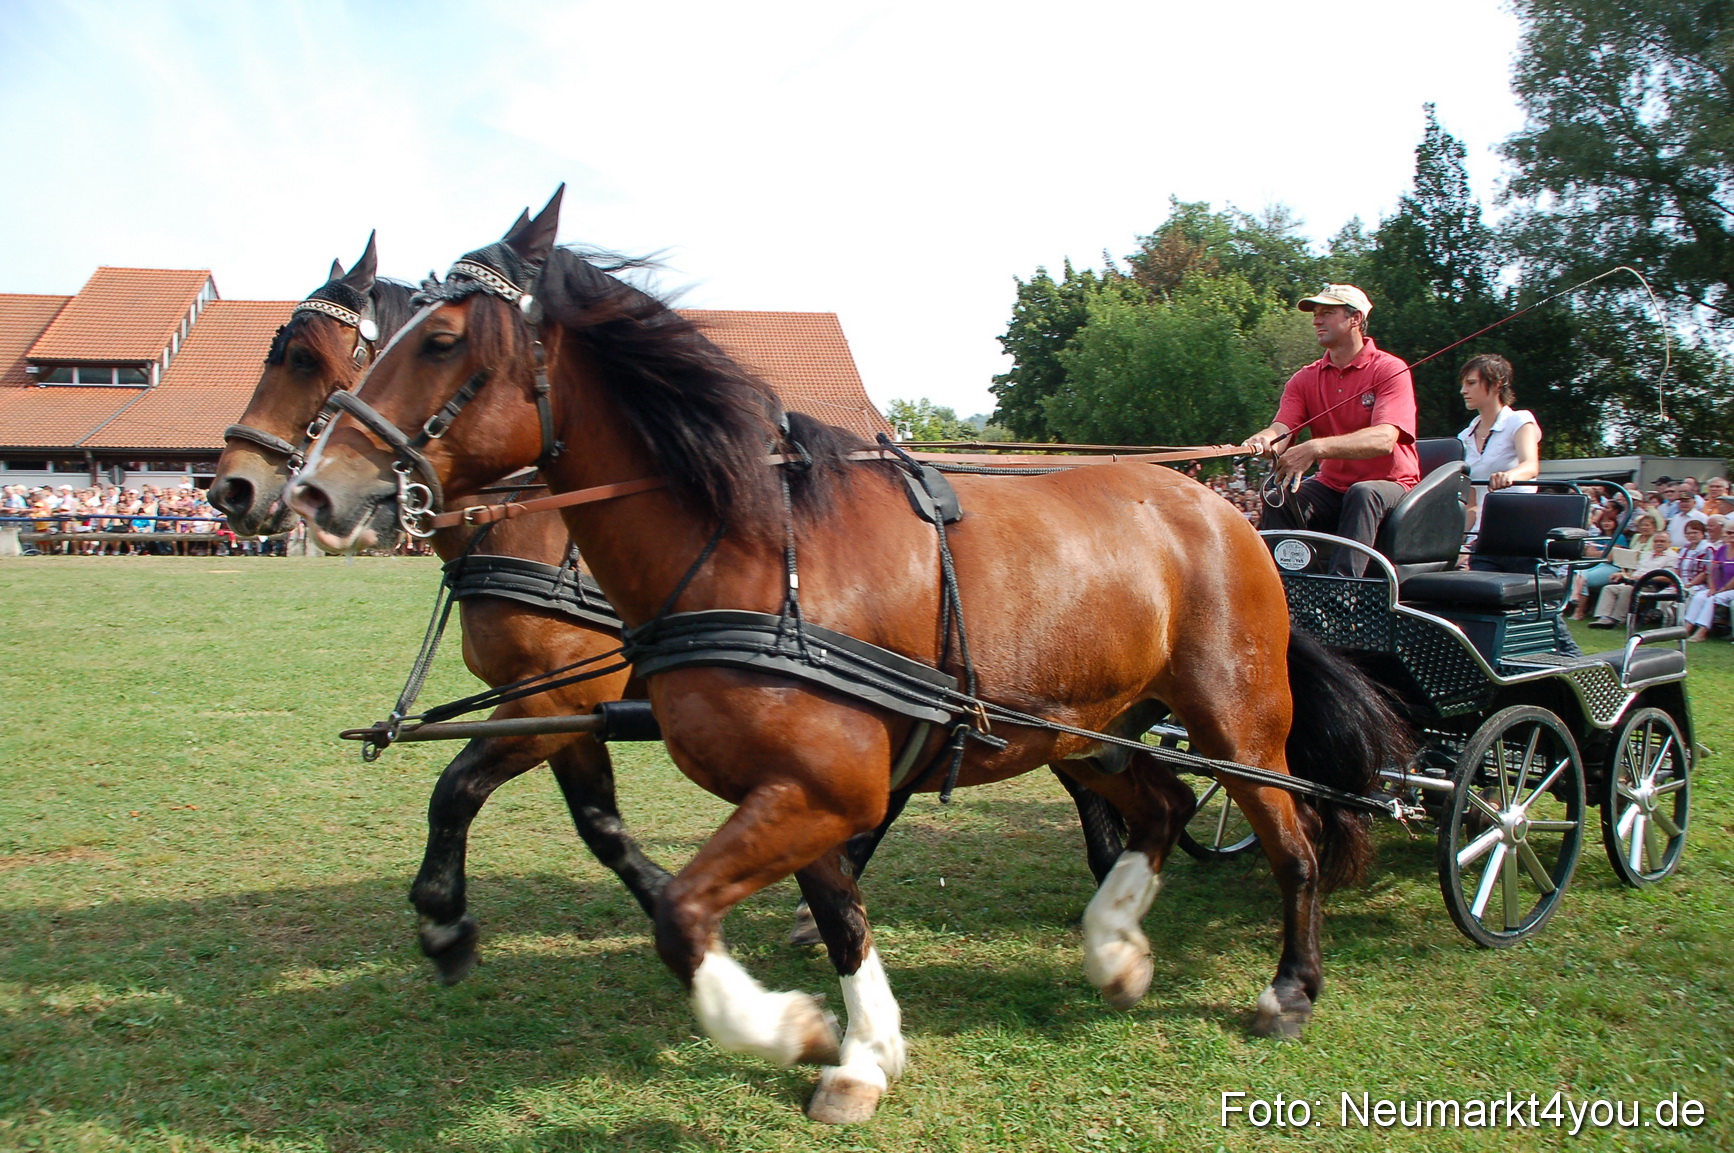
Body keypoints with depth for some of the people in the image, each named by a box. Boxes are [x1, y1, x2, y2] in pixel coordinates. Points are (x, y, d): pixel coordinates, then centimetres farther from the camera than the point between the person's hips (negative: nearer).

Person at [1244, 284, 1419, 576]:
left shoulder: (1390, 370, -9)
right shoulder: (1305, 379, 7)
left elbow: (1384, 439, -25)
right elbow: (1282, 429, -9)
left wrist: (1316, 448, -40)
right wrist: (1263, 441, -36)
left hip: (1388, 487, -4)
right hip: (1331, 486, 4)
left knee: (1363, 493, -36)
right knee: (1281, 498, -24)